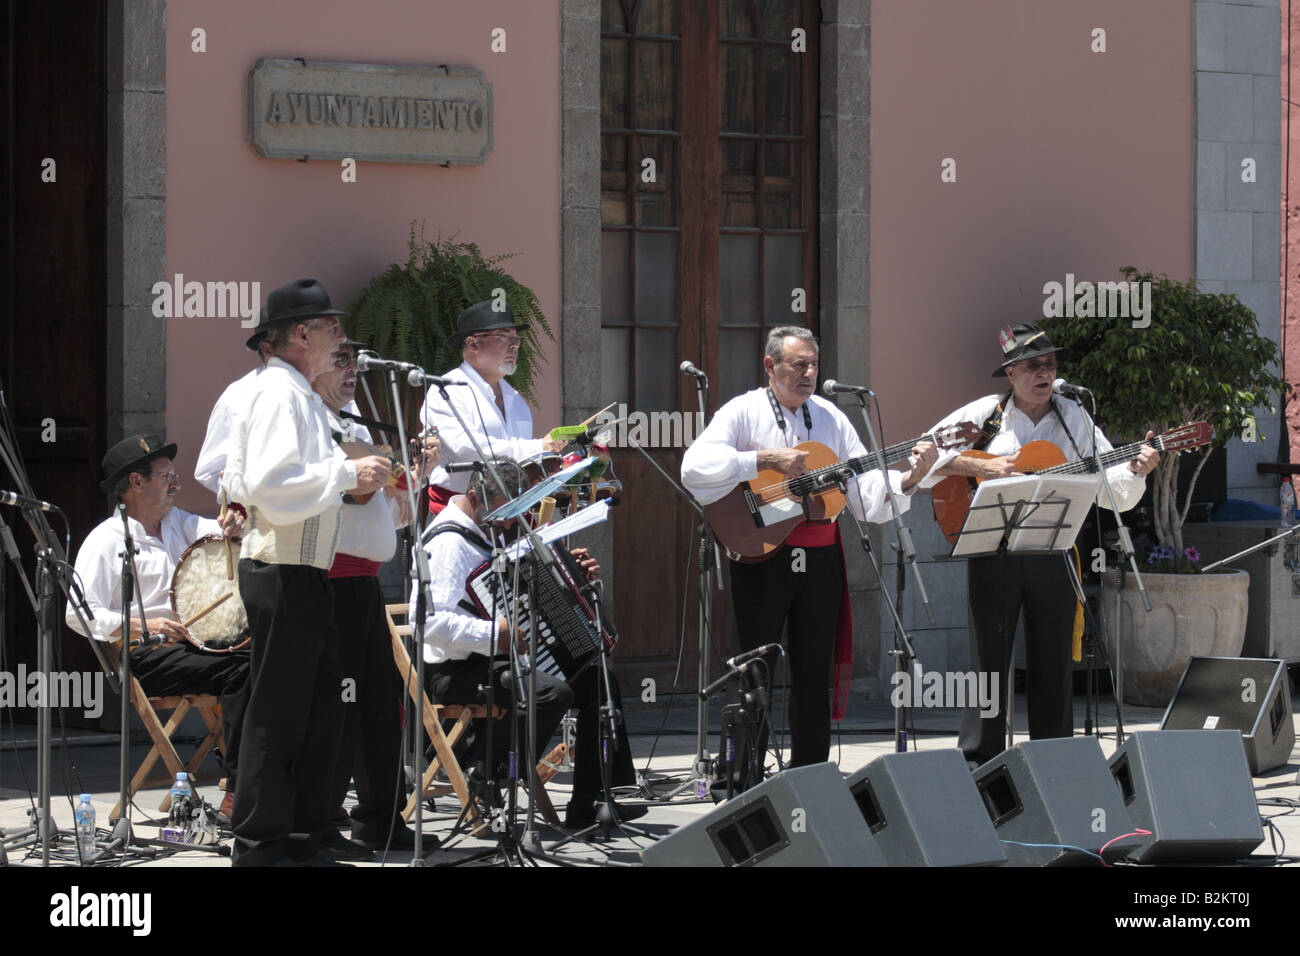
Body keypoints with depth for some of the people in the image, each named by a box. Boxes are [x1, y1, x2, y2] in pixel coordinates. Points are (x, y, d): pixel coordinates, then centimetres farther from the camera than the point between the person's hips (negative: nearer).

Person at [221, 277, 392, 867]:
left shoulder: (297, 395, 18)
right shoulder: (278, 394, -15)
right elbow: (267, 486, -26)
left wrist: (346, 478, 16)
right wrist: (346, 474, -21)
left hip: (303, 573, 11)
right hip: (282, 573, -11)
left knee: (320, 704, 14)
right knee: (278, 709, -5)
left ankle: (306, 830, 22)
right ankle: (259, 845, 0)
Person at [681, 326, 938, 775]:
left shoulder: (830, 418, 12)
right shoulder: (744, 412, -1)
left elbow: (869, 499, 8)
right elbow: (694, 467, -18)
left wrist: (908, 480, -11)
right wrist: (768, 459, -21)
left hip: (820, 559, 4)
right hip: (761, 557, -4)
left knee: (814, 676, 7)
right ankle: (745, 784, 6)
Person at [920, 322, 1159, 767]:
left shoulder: (1073, 420, 10)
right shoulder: (986, 414, 3)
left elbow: (1112, 490, 7)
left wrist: (1136, 470, -13)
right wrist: (983, 467, -13)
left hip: (1051, 553, 2)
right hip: (992, 551, -2)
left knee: (1053, 662, 5)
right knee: (990, 657, 0)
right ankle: (979, 760, 8)